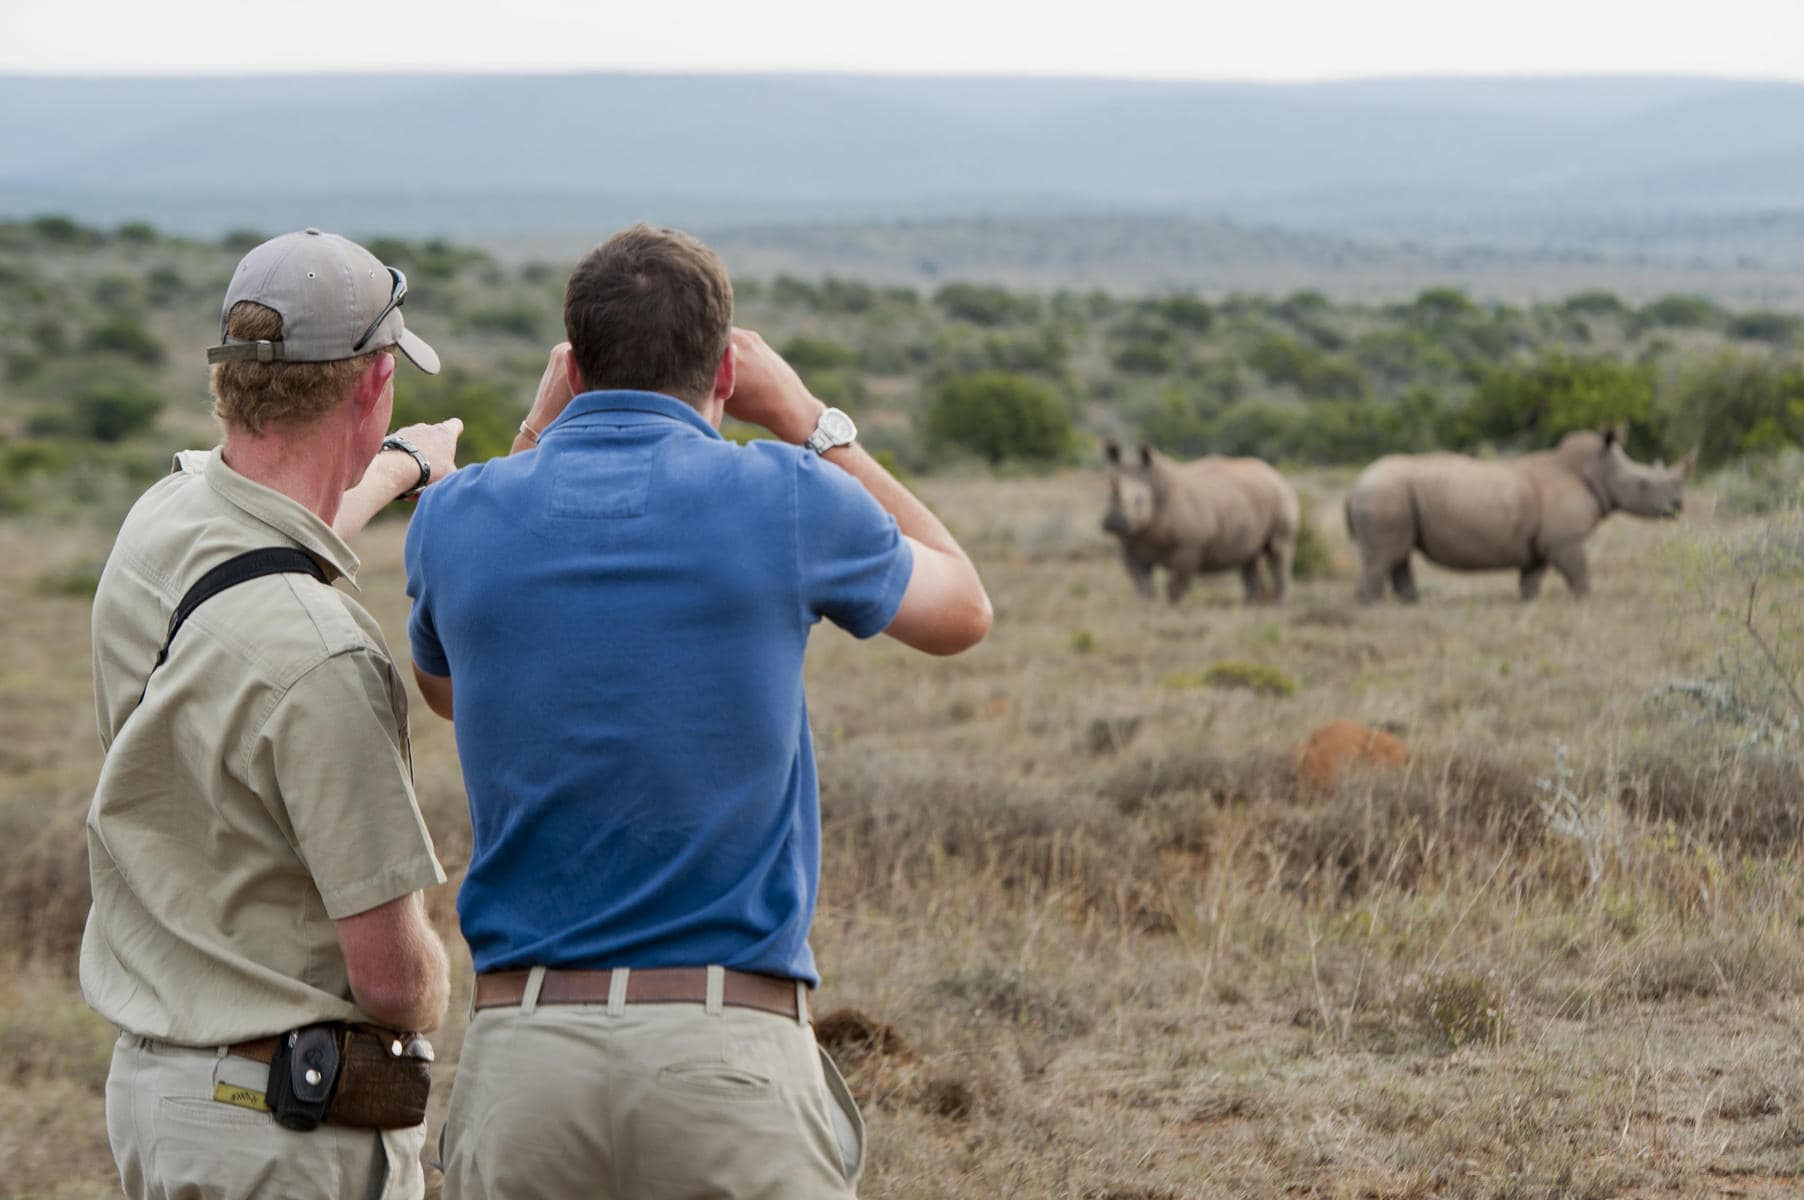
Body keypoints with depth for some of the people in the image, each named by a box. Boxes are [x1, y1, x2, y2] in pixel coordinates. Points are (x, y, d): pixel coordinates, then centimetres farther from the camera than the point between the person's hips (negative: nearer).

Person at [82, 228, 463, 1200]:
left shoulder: (154, 526, -1)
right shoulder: (321, 659, -27)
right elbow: (393, 979, -22)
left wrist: (399, 467, 48)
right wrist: (432, 989, 3)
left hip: (145, 1078, 9)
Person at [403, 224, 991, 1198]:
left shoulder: (458, 517, 5)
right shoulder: (785, 501, -2)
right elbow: (960, 611, 19)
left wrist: (537, 434, 28)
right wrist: (812, 423, 25)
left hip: (520, 1049, 3)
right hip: (734, 1050, -2)